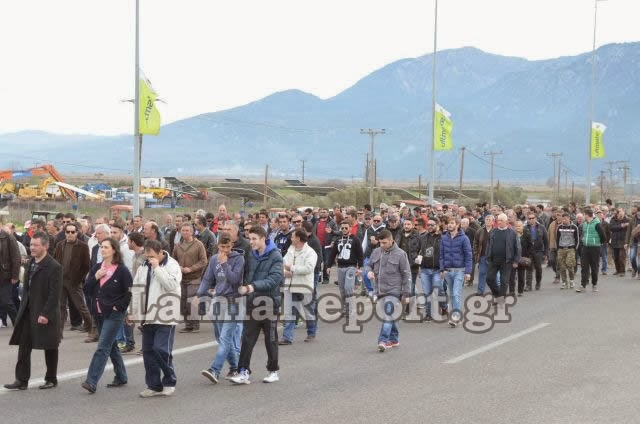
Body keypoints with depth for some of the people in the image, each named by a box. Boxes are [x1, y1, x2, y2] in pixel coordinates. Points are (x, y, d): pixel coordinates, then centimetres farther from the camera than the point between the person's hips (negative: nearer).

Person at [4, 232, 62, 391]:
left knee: (50, 348, 7)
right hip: (28, 312, 7)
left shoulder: (54, 267, -15)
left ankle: (51, 379, 20)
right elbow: (27, 287, 15)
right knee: (23, 346, 4)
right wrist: (23, 308, 9)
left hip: (45, 314, -7)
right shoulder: (31, 263, 9)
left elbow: (55, 294, -18)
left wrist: (46, 314, -22)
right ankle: (21, 380, 8)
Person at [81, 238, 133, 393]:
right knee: (111, 346, 16)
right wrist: (95, 277, -8)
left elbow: (130, 292, -11)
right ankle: (121, 377, 29)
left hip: (114, 314, -7)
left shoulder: (122, 270, -11)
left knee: (103, 347, -12)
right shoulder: (96, 268, 8)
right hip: (100, 313, 7)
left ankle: (92, 381, -17)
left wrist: (119, 306, -12)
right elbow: (87, 290, 7)